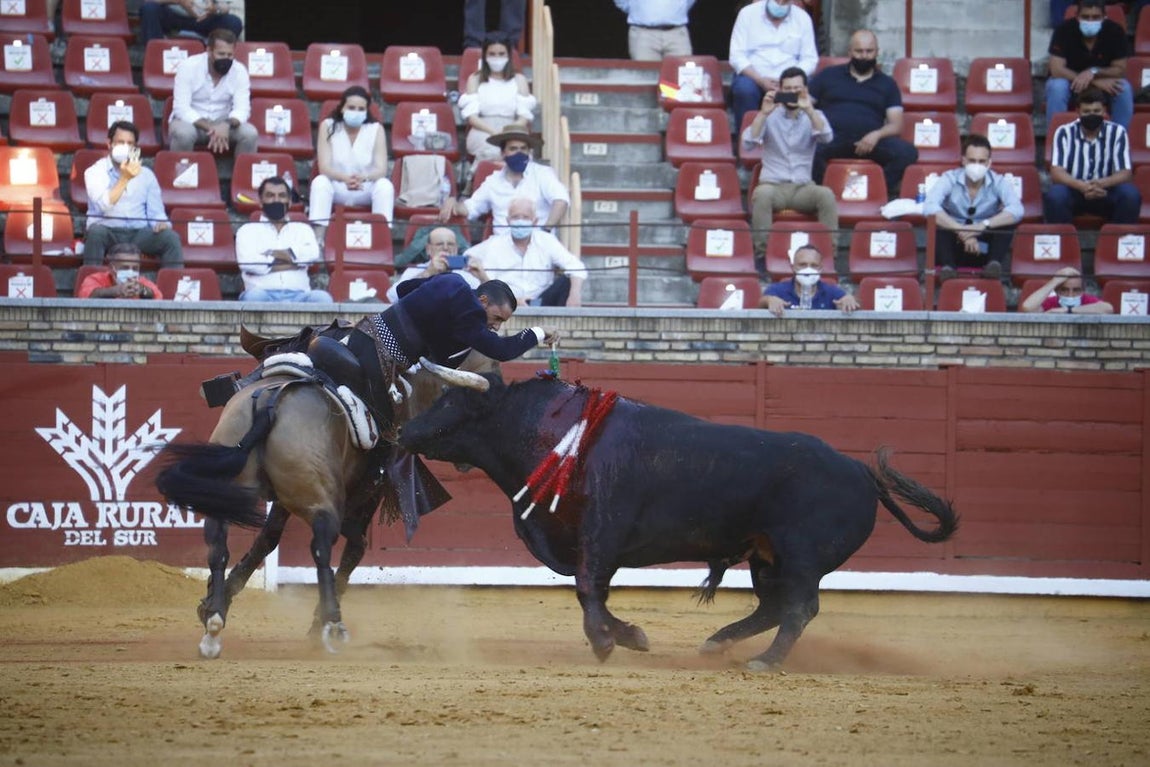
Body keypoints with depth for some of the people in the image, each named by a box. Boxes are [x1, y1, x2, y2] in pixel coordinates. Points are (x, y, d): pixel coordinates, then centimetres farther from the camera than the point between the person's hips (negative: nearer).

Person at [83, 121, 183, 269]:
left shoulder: (146, 175, 15)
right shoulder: (95, 172, 4)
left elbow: (155, 212, 11)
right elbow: (103, 205, -13)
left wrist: (161, 223, -13)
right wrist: (124, 179, -20)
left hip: (139, 233, 3)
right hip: (108, 232, -3)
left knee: (170, 237, -25)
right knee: (96, 231, -37)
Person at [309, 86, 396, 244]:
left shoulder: (376, 129, -3)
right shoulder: (328, 126, -5)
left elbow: (381, 169, -13)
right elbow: (324, 167, -14)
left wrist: (363, 177, -37)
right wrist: (345, 178, -36)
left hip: (366, 188, 1)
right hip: (336, 187, -1)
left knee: (385, 185, -30)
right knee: (320, 182, -32)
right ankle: (317, 241, -42)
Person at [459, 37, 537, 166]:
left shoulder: (519, 80, 18)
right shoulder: (475, 79, 15)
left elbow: (525, 114, 7)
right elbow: (471, 115, 3)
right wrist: (493, 132, -16)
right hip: (482, 132, -1)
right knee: (493, 151, -39)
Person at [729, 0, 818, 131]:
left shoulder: (803, 18, 6)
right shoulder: (748, 14, 1)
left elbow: (809, 59, 3)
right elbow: (737, 56, -5)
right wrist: (760, 80, -21)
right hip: (753, 76, -1)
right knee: (745, 89, -35)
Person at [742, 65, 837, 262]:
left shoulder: (813, 116, 11)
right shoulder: (770, 117, 8)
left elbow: (826, 137, -11)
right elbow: (748, 142, -7)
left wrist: (808, 110, -23)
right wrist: (763, 113, -17)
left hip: (803, 188, 1)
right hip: (774, 185, -1)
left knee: (826, 195, -31)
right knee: (762, 193, -36)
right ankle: (762, 249, -31)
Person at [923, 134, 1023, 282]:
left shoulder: (999, 182, -8)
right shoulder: (949, 179, -11)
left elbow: (1017, 211, -26)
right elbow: (929, 208, -29)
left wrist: (983, 225, -39)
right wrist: (962, 231, -39)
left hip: (984, 251, 1)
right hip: (955, 250, -1)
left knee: (1008, 220, -22)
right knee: (938, 221, -29)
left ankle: (993, 263, -34)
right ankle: (947, 266, -40)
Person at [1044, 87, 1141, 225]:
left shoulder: (1117, 132, -4)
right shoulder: (1065, 133, -6)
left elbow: (1125, 173, -11)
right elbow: (1056, 172, -16)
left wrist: (1102, 183, -34)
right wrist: (1082, 186, -37)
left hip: (1105, 192, 1)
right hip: (1074, 189, -1)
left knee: (1131, 194, -29)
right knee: (1054, 195, -35)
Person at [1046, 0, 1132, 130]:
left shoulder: (1115, 31, -17)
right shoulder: (1064, 30, -22)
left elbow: (1120, 70, -14)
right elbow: (1057, 69, -27)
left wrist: (1094, 72, -34)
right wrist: (1095, 82, -34)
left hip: (1105, 82, 1)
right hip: (1070, 81, -1)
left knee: (1124, 89, -28)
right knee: (1057, 87, -34)